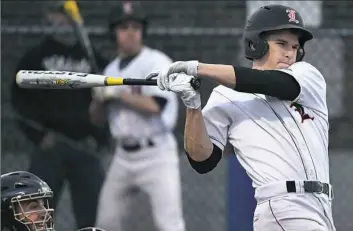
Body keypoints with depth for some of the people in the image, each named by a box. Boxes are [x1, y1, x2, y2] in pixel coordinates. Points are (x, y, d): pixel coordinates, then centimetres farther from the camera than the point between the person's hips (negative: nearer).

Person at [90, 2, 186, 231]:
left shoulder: (156, 62, -9)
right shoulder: (112, 70, 13)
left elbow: (155, 106, -22)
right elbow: (97, 118, 16)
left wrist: (117, 93, -16)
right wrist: (100, 99, -5)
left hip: (156, 154, -7)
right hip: (124, 156, 7)